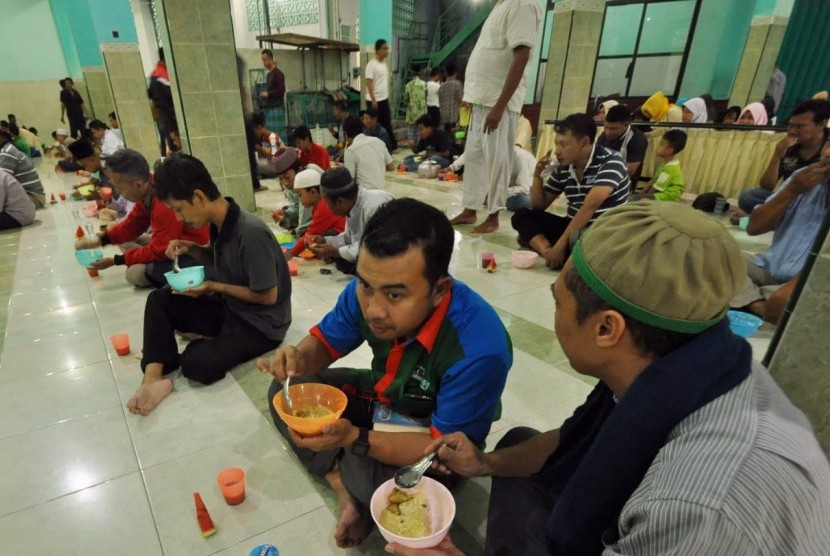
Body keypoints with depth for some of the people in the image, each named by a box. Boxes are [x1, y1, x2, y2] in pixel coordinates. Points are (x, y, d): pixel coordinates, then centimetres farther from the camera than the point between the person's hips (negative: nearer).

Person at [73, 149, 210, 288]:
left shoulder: (165, 204, -30)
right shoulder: (146, 190, -3)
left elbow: (158, 251, -22)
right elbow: (133, 224, 12)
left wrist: (116, 261, -10)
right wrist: (99, 239, 1)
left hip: (194, 253, -9)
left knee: (135, 273, -18)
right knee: (124, 242, 14)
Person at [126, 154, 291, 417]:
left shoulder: (251, 233, -28)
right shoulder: (218, 222, -2)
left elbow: (269, 296, -23)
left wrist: (213, 287, -16)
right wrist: (192, 249, -2)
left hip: (261, 323, -9)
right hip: (229, 306, 9)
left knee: (196, 364, -27)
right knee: (159, 300, 0)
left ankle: (207, 342, 6)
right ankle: (153, 378, -8)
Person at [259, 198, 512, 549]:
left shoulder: (478, 350, -39)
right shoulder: (367, 292, -23)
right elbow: (325, 341, -5)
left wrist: (355, 438, -41)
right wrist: (300, 359, -29)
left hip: (433, 438, -5)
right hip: (383, 398, 5)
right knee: (285, 392, -3)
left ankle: (343, 473, 1)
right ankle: (347, 493, -9)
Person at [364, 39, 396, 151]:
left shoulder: (384, 63, 13)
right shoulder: (372, 64, -13)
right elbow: (369, 83, -17)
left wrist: (387, 97, 16)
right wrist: (373, 100, -21)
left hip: (384, 99, 8)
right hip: (374, 100, -8)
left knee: (387, 124, 13)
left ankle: (392, 146, 20)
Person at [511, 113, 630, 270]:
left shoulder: (611, 162, -15)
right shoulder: (564, 168, 3)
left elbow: (590, 206, -27)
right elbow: (539, 205, 12)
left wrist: (561, 244, -33)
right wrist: (537, 175, -4)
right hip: (573, 228, 7)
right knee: (522, 215, -7)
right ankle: (547, 250, -29)